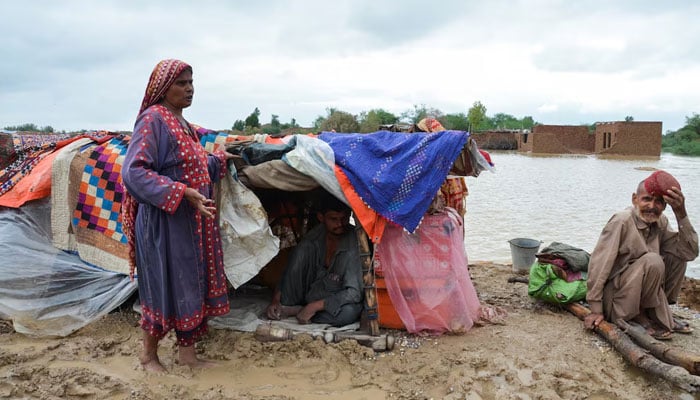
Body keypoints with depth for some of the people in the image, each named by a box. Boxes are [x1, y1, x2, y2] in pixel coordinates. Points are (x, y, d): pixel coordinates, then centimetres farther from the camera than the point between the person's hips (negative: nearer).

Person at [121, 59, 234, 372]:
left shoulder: (181, 122, 14)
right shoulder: (153, 119, -14)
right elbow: (134, 172, -23)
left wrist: (219, 160, 30)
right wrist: (183, 193, -28)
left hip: (192, 220, 9)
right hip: (165, 221, -9)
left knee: (193, 283, 12)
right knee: (165, 285, 3)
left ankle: (186, 351, 25)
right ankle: (148, 354, 23)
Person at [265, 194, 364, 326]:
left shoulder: (354, 243, -22)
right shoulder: (315, 236, -6)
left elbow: (355, 292, -27)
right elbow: (288, 271, 2)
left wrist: (314, 306, -30)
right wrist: (275, 300, -12)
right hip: (312, 293, 3)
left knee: (350, 311, -40)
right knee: (304, 249, -19)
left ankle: (294, 310, -20)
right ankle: (286, 306, -17)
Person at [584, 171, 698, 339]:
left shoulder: (660, 222, 2)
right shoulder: (622, 221, -20)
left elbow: (690, 253, -9)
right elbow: (598, 264, -23)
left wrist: (681, 213, -18)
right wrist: (596, 310, -23)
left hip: (639, 292, 8)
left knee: (678, 255, -1)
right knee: (652, 261, -27)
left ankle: (661, 313, 7)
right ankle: (642, 316, -7)